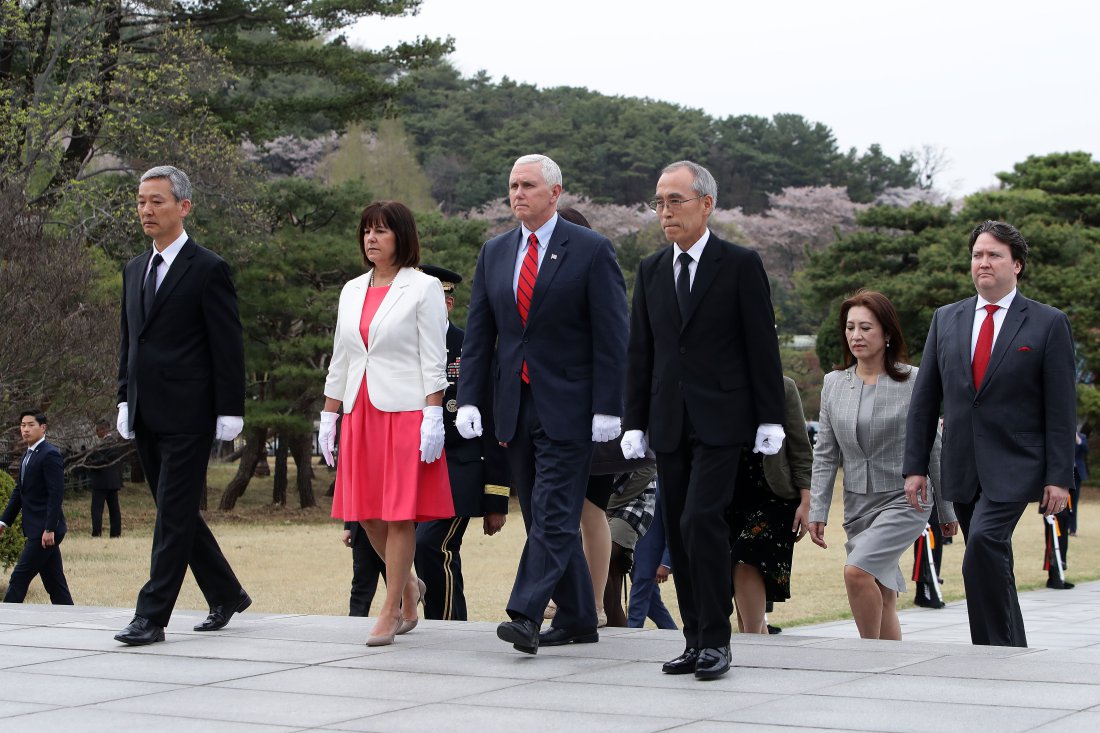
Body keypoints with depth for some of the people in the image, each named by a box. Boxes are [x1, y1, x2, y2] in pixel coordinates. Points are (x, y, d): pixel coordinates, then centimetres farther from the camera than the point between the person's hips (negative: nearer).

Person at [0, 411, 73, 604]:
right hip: (37, 530, 9)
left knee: (19, 578, -8)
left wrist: (49, 529, -22)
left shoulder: (50, 455, -13)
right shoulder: (27, 456, 16)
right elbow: (19, 491, 22)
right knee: (54, 582, 8)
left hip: (44, 530, -9)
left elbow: (56, 494, -19)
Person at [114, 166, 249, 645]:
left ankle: (152, 616, -5)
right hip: (146, 417, 8)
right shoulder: (135, 270, 16)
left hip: (187, 416, -8)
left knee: (174, 516, -6)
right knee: (177, 513, 13)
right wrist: (125, 399, 14)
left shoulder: (208, 269, -6)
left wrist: (230, 412, -11)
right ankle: (226, 595, 26)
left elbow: (228, 347, -8)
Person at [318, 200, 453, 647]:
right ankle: (408, 585, 28)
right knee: (366, 513, 6)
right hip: (360, 410, 6)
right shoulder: (352, 291, 15)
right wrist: (327, 417, 14)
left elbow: (433, 359, -7)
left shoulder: (423, 288, -2)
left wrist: (433, 419, -14)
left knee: (400, 511, -4)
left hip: (406, 410, -6)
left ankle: (391, 610, 1)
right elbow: (340, 359, 18)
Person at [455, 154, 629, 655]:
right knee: (541, 516, 9)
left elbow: (611, 336, -7)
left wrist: (608, 408, -13)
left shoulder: (591, 251, -3)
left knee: (553, 515, -11)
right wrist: (469, 400, 1)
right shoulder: (494, 252, 12)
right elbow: (478, 334, 11)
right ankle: (577, 619, 17)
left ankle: (526, 614, -16)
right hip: (515, 404, 6)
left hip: (567, 406, -6)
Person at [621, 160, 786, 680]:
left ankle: (716, 640, -11)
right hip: (669, 423, 5)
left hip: (720, 421, -5)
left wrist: (770, 420, -6)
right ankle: (696, 641, 12)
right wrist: (634, 422, 9)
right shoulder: (650, 271, 13)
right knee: (679, 534, 5)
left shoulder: (740, 265, -1)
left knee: (701, 519, -17)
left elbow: (762, 345, -2)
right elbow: (640, 353, 14)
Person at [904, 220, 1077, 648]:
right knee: (991, 564, 10)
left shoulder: (1048, 323, 0)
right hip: (963, 469, 5)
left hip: (1013, 468, -5)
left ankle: (998, 648, -17)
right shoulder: (946, 320, 11)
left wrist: (1059, 477, -8)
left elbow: (1061, 408, -3)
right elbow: (924, 399, 12)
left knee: (984, 541, -25)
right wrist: (915, 466, 6)